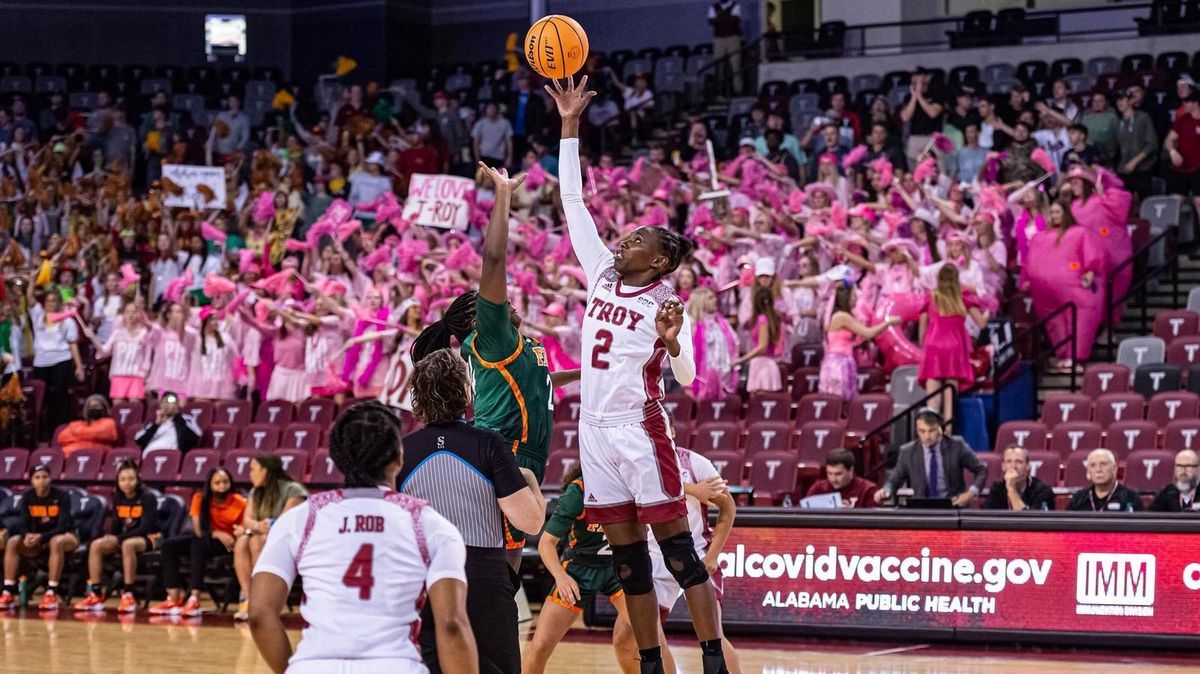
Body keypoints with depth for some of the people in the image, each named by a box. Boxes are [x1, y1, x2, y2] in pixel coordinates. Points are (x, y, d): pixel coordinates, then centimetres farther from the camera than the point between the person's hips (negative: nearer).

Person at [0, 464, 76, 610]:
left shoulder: (62, 496, -16)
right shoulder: (28, 498, -3)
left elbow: (62, 526, -21)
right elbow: (24, 525, -5)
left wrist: (41, 537, -36)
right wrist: (27, 536, -30)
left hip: (66, 536, -4)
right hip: (38, 540, 4)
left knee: (56, 542, -39)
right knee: (12, 542, -20)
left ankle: (51, 593, -41)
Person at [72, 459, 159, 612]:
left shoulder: (148, 498, -12)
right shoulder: (118, 498, 5)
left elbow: (145, 528, -19)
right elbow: (115, 526, 8)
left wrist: (118, 538, -25)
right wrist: (110, 538, -15)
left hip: (149, 538, -6)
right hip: (123, 538, 6)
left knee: (128, 545, -39)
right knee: (95, 545, -17)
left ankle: (128, 595, -39)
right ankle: (95, 594, -20)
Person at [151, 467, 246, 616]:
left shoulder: (239, 502, -11)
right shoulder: (200, 499, -4)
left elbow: (244, 530, -9)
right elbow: (198, 531, -10)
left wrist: (241, 532, -33)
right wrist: (217, 534, -26)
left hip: (226, 543, -4)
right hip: (205, 540, 4)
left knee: (199, 544, -36)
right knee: (169, 545, -20)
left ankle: (194, 599, -44)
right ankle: (174, 599, -27)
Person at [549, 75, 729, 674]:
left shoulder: (665, 302, -5)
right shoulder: (602, 274, 10)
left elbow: (688, 378, -11)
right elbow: (573, 201, 11)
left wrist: (672, 342, -31)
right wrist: (569, 126, 8)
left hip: (640, 428, -6)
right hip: (595, 427, 6)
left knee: (677, 549, -6)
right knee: (626, 557, 7)